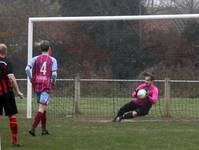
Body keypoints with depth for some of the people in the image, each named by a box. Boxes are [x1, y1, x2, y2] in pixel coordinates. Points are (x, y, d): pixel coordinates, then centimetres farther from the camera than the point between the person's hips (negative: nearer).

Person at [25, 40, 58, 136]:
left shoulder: (35, 59, 7)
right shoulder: (52, 60, 0)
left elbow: (27, 69, -8)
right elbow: (54, 73, -11)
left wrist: (31, 80, 4)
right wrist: (53, 82, 6)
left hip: (36, 85, 5)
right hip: (46, 85, -5)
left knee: (44, 108, 17)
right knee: (41, 108, -7)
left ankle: (44, 129, 20)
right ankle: (33, 128, -21)